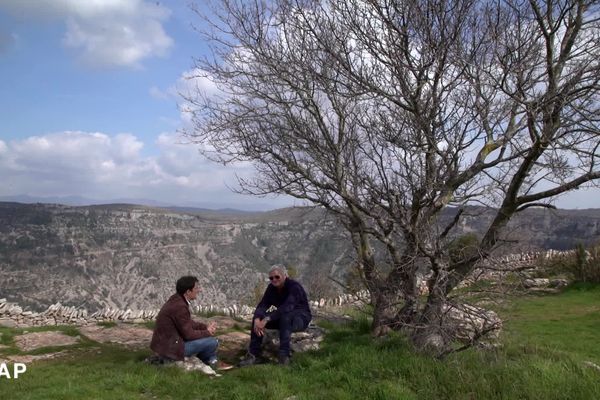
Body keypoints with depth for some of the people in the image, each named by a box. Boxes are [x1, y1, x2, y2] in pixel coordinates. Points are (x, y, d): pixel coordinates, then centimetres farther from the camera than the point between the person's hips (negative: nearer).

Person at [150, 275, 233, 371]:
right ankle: (212, 362, 19)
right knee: (212, 342, -10)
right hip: (170, 348, -10)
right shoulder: (180, 306, -25)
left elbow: (188, 323, 15)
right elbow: (188, 334, -20)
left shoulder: (176, 300, 4)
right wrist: (208, 332, -4)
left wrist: (206, 327, 2)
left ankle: (208, 360, 23)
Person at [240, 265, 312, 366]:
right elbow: (262, 305, -15)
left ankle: (284, 356, -37)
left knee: (285, 316, -39)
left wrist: (266, 320, -46)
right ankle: (254, 355, -15)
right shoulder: (271, 288, -4)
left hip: (301, 318, -6)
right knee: (257, 317, -15)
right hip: (281, 319, 6)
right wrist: (257, 319, -37)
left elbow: (287, 308, -39)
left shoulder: (294, 287, -24)